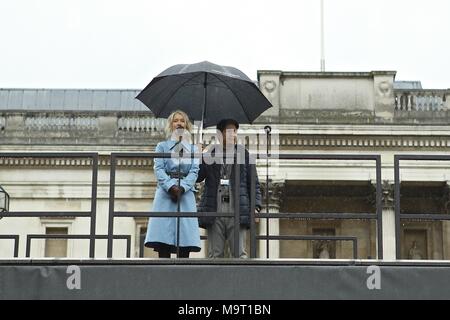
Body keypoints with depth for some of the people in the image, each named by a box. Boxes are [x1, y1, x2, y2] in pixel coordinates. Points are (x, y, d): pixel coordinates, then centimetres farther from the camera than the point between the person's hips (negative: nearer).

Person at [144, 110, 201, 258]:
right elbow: (158, 169, 2)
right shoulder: (162, 146, 16)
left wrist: (182, 188, -13)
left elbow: (194, 172, 6)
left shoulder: (193, 149, 20)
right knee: (163, 243, -12)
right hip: (165, 193, -1)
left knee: (185, 243, -10)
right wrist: (171, 187, -15)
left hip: (186, 194, 1)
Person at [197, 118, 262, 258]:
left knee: (240, 253, -5)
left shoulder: (244, 154, 12)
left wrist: (256, 205, -1)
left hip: (237, 210, -1)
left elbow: (254, 183, 12)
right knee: (215, 254, 1)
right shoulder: (210, 153, 12)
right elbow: (197, 177, 6)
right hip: (215, 210, 1)